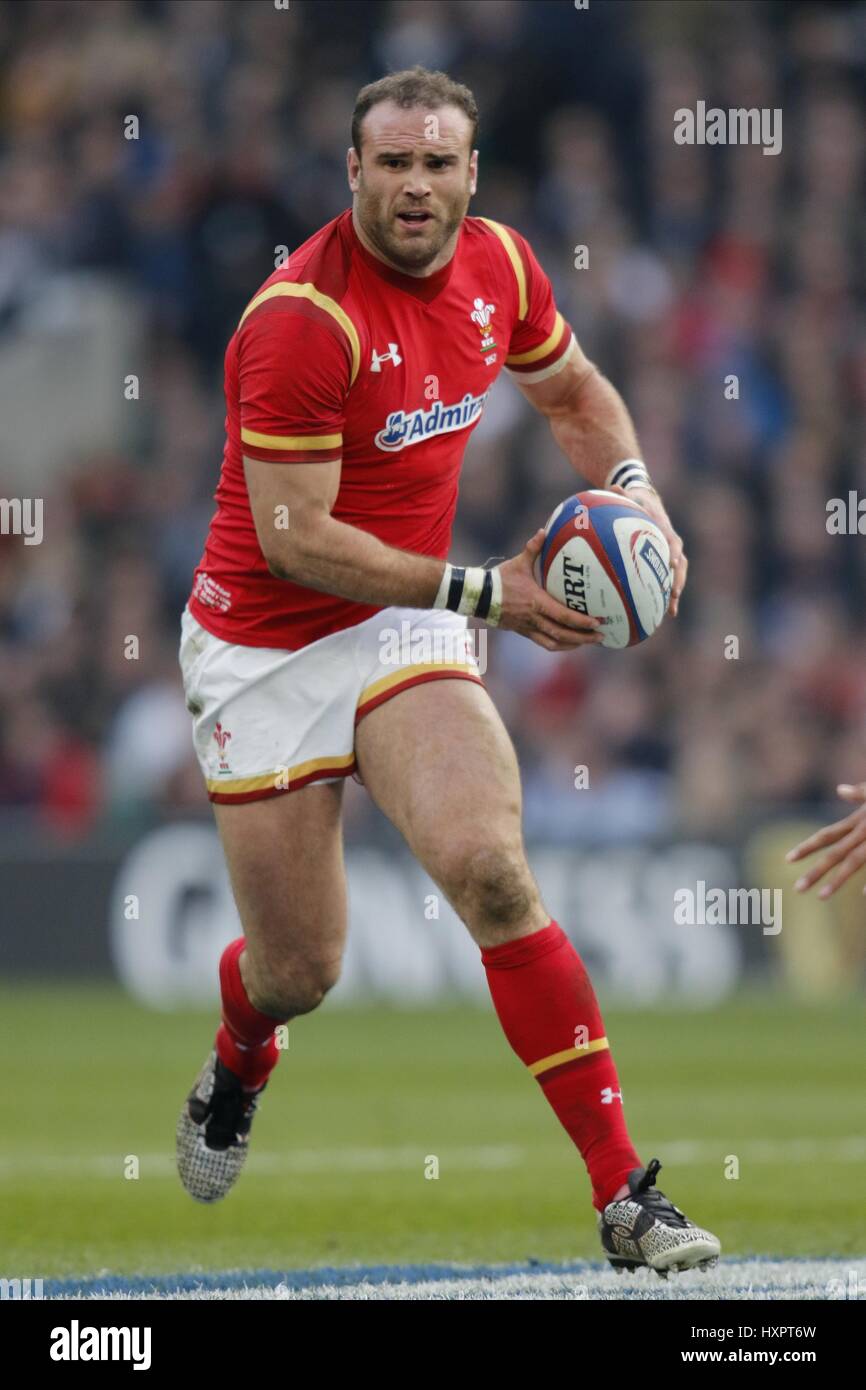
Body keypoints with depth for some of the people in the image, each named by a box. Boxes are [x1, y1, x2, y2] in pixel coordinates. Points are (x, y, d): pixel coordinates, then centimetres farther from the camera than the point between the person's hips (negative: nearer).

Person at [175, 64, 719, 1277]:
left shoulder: (499, 267, -3)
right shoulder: (302, 320, -23)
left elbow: (573, 390, 18)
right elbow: (294, 538, -22)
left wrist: (634, 492, -3)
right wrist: (482, 593, -24)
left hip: (404, 628, 3)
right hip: (265, 644, -3)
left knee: (488, 869, -23)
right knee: (300, 971, 3)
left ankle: (624, 1194, -22)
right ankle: (237, 1069, 44)